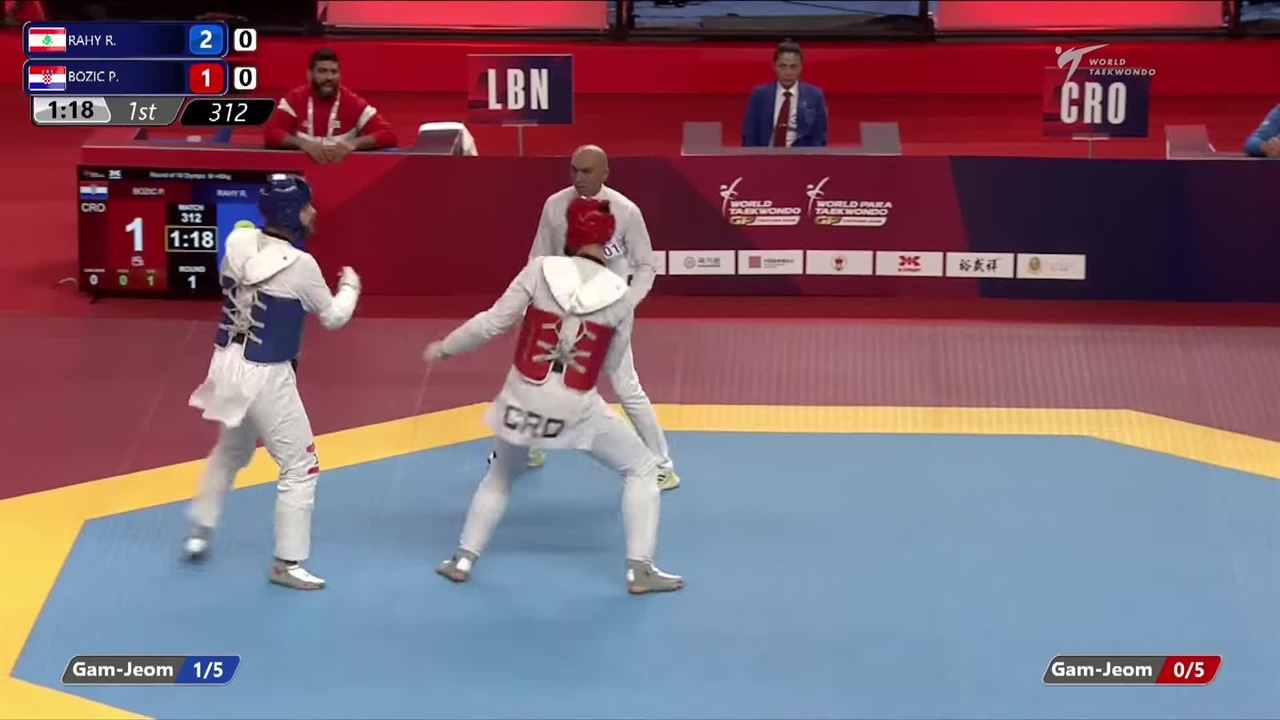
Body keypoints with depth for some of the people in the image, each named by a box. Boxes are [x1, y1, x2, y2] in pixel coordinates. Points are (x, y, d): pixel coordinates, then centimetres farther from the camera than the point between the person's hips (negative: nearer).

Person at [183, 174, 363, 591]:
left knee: (230, 452, 31)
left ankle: (199, 533, 42)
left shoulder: (238, 242, -4)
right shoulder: (300, 264, -21)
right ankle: (287, 563, 9)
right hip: (265, 377, -7)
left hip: (227, 364, 7)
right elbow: (333, 318, -4)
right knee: (300, 467, 6)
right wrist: (350, 285, 14)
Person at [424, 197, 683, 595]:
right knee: (642, 470, 16)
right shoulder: (618, 294, -7)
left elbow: (492, 324, -6)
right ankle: (639, 569, 8)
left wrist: (444, 348, 8)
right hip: (576, 408, -2)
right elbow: (611, 364, 3)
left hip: (524, 399, 2)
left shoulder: (541, 270, -9)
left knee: (500, 475, 30)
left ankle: (463, 559, 30)